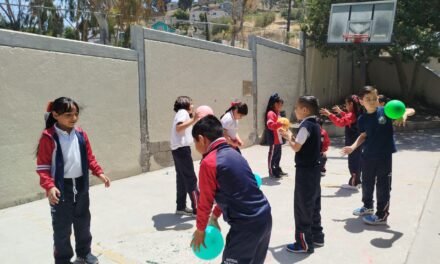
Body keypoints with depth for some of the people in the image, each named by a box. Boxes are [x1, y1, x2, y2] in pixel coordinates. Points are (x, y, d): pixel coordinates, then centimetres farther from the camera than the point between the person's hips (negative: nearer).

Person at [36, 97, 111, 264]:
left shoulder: (81, 134, 3)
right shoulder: (48, 137, -13)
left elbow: (89, 158, 11)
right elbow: (43, 166, -12)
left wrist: (99, 173, 0)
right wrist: (49, 186, -23)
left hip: (81, 186, 5)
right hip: (61, 188, -5)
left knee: (83, 222, 18)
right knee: (62, 227, 5)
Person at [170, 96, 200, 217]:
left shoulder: (181, 113, 22)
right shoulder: (183, 112, -8)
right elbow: (178, 128, -26)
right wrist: (193, 120, -33)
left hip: (178, 149, 10)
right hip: (182, 148, -10)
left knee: (182, 178, 13)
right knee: (191, 179, -9)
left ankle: (181, 207, 18)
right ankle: (197, 209, -8)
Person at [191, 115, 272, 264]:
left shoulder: (208, 163, -13)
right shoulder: (234, 154, 11)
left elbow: (205, 201, -5)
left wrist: (200, 230, 9)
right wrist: (215, 216, 27)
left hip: (245, 225, -8)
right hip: (264, 218, 8)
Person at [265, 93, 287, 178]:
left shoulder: (277, 113, 17)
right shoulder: (271, 113, -15)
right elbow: (270, 125, -29)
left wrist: (283, 126, 15)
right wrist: (280, 124, -36)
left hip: (278, 138, 10)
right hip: (273, 139, -10)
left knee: (278, 155, 17)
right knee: (272, 155, -3)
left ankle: (277, 169, 27)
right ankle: (272, 172, 3)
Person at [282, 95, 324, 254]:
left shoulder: (305, 126, -17)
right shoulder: (315, 125, 11)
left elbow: (296, 147, -21)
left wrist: (288, 137, -5)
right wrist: (292, 138, 8)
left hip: (305, 171, -10)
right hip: (314, 169, 10)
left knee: (302, 206, -1)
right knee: (313, 205, 18)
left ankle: (304, 243, 7)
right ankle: (316, 236, 29)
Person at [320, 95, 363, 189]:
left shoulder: (352, 115, -19)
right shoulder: (357, 114, 11)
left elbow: (341, 122, -32)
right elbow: (347, 119, 30)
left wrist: (329, 115, -32)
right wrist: (340, 112, 28)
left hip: (353, 143, -10)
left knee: (353, 162, -5)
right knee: (356, 161, 17)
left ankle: (353, 183, -1)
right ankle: (356, 181, 27)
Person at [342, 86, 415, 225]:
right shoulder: (362, 119, -1)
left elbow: (411, 110, -7)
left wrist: (404, 114, -30)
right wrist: (353, 147, -1)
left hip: (384, 155, -4)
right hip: (368, 156, 4)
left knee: (383, 185, 3)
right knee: (367, 183, 19)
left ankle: (382, 215, 16)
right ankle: (367, 206, 41)